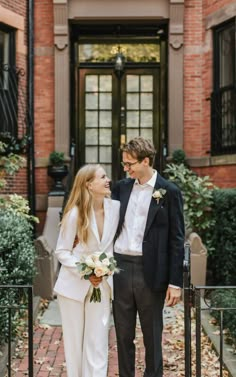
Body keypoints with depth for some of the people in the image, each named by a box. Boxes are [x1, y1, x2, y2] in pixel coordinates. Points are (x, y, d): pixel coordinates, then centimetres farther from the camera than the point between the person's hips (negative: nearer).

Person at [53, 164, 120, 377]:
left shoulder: (116, 207, -5)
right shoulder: (75, 213, -12)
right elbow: (62, 251, -7)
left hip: (102, 284, 2)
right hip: (74, 284, -2)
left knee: (98, 342, 2)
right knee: (74, 341, 10)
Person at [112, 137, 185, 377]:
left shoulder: (169, 192, -4)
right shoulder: (121, 188, 9)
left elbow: (176, 240, -5)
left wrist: (175, 282, -8)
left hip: (150, 272, -4)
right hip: (120, 268, 4)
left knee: (152, 336, 8)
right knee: (123, 334, 13)